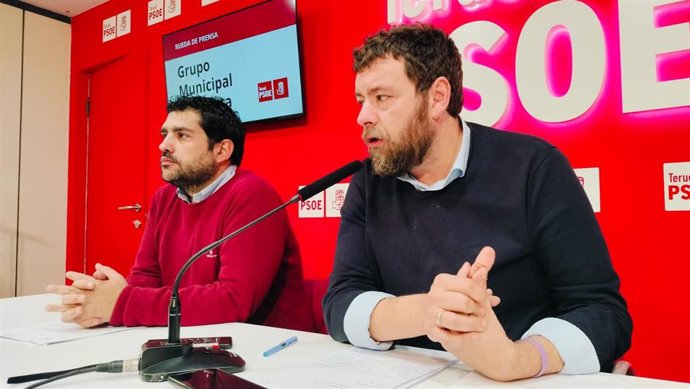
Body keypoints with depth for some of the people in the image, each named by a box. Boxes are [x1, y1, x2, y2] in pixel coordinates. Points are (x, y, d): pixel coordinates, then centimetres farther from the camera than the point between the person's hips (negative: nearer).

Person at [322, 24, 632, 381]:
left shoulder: (533, 166, -9)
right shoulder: (368, 184, 1)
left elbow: (603, 311, -11)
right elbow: (340, 305, -6)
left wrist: (512, 361, -29)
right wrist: (421, 311, -26)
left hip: (525, 380, -2)